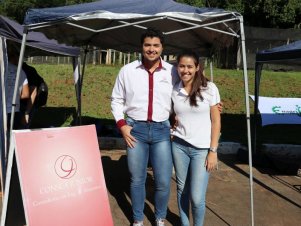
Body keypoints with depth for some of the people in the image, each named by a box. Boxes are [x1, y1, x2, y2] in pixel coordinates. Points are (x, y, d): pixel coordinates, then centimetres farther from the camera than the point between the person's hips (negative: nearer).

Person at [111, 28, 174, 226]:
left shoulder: (172, 72, 1)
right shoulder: (128, 70, 0)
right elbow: (117, 100, 7)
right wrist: (122, 125, -3)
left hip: (162, 130, 0)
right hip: (136, 129, 0)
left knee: (163, 181, 4)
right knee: (137, 179, 11)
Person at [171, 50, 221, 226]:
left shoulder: (209, 88, -7)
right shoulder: (174, 90, 1)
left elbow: (216, 121, -6)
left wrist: (213, 151, -8)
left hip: (202, 149, -3)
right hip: (179, 146, 3)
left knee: (197, 197, -3)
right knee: (182, 189, 13)